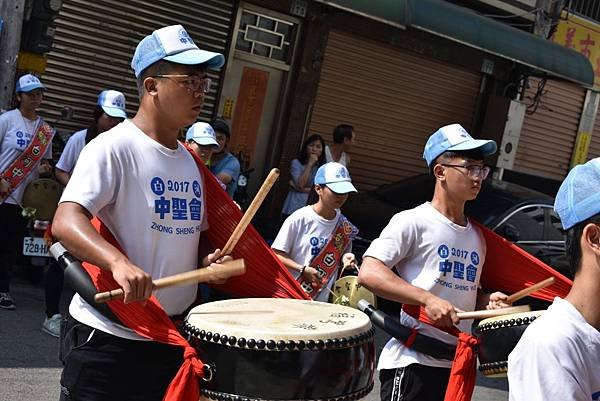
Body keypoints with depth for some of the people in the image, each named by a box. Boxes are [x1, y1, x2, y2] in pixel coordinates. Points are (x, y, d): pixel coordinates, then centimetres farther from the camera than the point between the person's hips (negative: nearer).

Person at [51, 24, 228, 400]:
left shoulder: (191, 161, 10)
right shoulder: (114, 147, -13)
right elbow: (66, 222, -25)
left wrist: (208, 259, -1)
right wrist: (118, 261, -42)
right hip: (108, 337, -7)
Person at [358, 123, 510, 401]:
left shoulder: (477, 237, 16)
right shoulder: (413, 222, -7)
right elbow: (368, 273, -17)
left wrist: (487, 301, 5)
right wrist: (428, 299, -24)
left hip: (457, 365, 8)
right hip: (412, 364, -7)